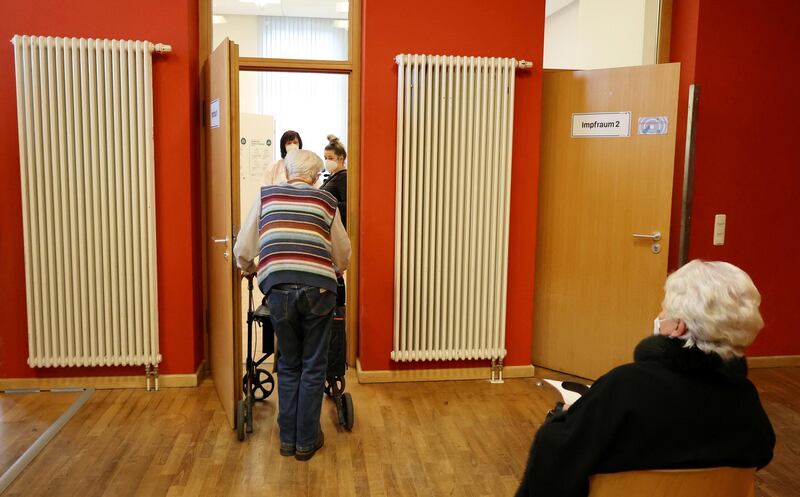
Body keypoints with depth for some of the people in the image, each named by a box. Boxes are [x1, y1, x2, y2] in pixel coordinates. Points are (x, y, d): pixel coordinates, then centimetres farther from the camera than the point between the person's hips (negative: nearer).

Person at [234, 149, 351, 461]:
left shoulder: (266, 195, 16)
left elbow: (243, 250, 13)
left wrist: (249, 268, 35)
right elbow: (343, 254, 20)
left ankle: (288, 439, 26)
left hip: (278, 287, 1)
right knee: (313, 368, 12)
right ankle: (306, 442, 21)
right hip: (317, 289, -1)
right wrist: (334, 272, 41)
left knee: (288, 365, 18)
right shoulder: (326, 201, 15)